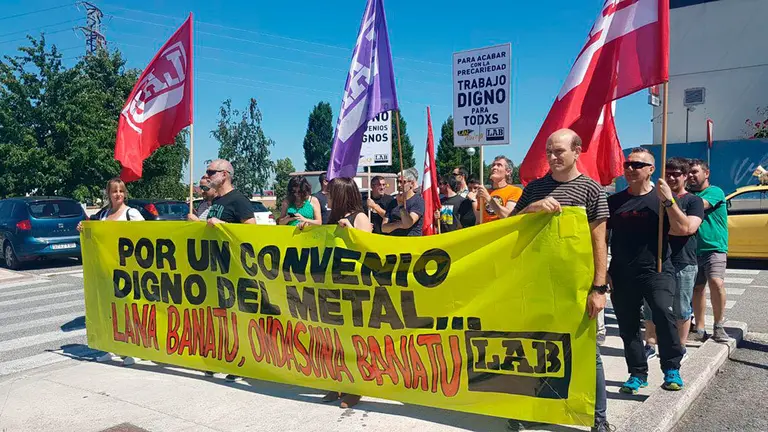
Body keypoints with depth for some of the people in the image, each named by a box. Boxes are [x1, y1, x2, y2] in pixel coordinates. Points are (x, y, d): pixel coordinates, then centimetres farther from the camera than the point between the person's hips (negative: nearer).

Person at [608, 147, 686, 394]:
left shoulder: (663, 197, 3)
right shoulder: (614, 201, 9)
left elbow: (683, 229, -9)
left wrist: (668, 200, -18)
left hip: (656, 271, -3)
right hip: (622, 275, 3)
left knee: (664, 313, -22)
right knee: (628, 326, 7)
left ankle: (672, 369, -4)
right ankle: (637, 374, 22)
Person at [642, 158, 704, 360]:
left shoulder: (693, 201, 0)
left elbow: (689, 228, -16)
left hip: (683, 263, -3)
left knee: (681, 309, 7)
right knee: (651, 307, 7)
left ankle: (680, 348, 21)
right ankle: (650, 345, 17)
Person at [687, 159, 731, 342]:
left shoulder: (715, 192, -2)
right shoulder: (688, 195, 16)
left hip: (714, 247, -6)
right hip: (693, 250, 6)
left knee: (716, 282, -23)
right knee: (697, 288, 7)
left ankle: (718, 326, -8)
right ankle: (700, 330, 16)